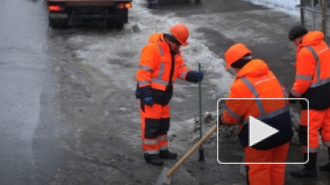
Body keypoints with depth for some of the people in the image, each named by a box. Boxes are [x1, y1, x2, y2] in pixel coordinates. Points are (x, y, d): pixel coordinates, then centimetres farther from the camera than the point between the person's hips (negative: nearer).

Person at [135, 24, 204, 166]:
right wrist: (146, 93, -24)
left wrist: (193, 76, -10)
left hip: (164, 94, 9)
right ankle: (150, 153, 6)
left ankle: (162, 149, 29)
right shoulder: (153, 48, -20)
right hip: (151, 93, -9)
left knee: (163, 123, 16)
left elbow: (181, 69, 10)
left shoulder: (175, 51, 9)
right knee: (151, 124, -3)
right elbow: (143, 72, -22)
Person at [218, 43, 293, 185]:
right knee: (277, 166, 20)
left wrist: (222, 119, 15)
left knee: (258, 170, 8)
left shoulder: (241, 85, -15)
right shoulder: (269, 74, 7)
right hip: (283, 127, 7)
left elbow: (230, 115, -6)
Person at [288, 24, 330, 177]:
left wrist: (293, 95, -6)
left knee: (308, 131, 0)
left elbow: (303, 80, -20)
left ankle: (310, 168, 7)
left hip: (315, 98, -9)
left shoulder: (305, 52, -22)